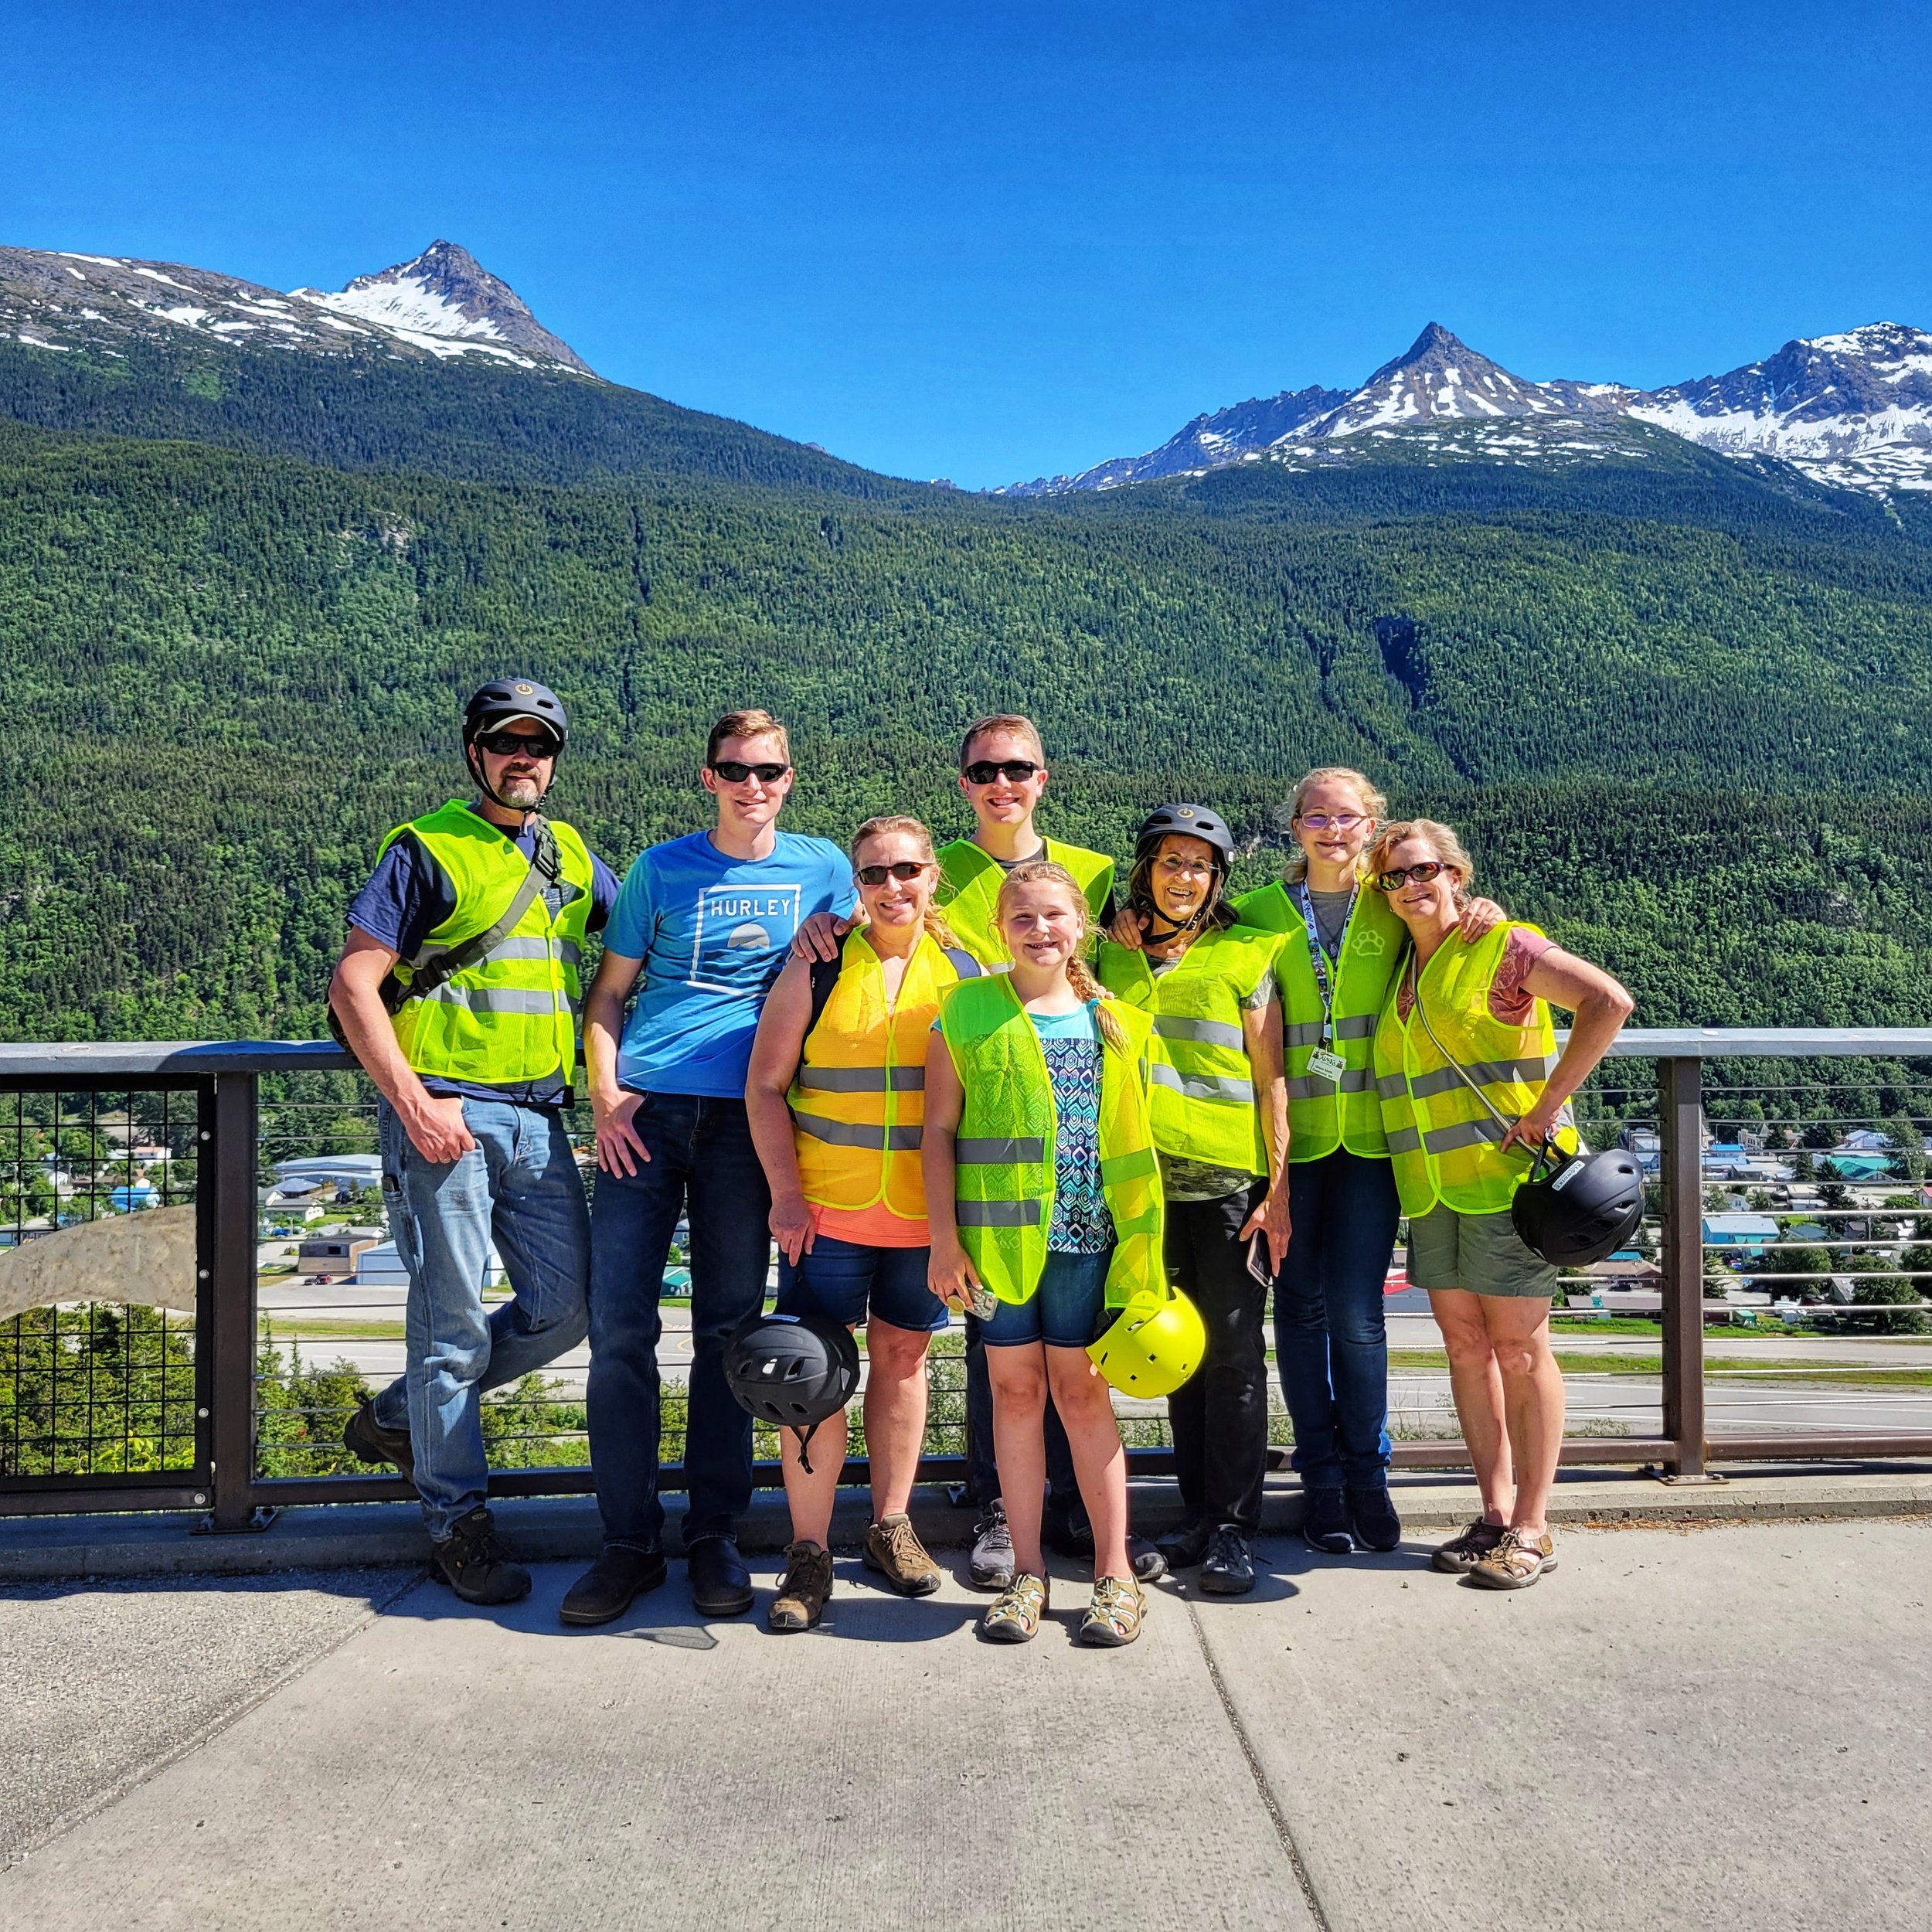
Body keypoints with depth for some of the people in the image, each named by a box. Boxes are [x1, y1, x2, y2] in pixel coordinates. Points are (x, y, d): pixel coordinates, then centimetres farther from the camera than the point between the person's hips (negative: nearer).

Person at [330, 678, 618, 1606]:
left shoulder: (573, 855, 16)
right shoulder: (426, 848, -1)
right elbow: (352, 984, -6)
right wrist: (412, 1101, -14)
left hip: (539, 1119, 6)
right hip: (443, 1115, -6)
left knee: (564, 1305, 6)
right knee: (454, 1319, 0)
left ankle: (398, 1416, 27)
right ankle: (457, 1521, 17)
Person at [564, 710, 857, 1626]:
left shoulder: (822, 867, 11)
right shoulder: (661, 869, 9)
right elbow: (609, 992, 11)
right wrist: (605, 1091, -2)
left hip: (748, 1116, 0)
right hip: (647, 1109, 0)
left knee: (728, 1327, 5)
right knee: (619, 1324, -3)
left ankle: (714, 1533, 17)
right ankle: (628, 1540, 9)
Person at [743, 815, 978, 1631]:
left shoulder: (967, 973, 4)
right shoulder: (818, 966, 0)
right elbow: (766, 1086, 0)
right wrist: (786, 1193, -7)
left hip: (926, 1214, 2)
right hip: (826, 1210, -1)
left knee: (902, 1357, 12)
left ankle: (890, 1525, 28)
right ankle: (809, 1551, 10)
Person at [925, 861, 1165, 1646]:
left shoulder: (1114, 1022, 9)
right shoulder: (969, 1010, 3)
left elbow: (1133, 1138, 12)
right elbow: (939, 1129, 1)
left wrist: (1142, 1246, 8)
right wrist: (944, 1236, -5)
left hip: (1086, 1232, 1)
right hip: (997, 1232, -1)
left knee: (1082, 1391, 5)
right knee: (1016, 1389, 6)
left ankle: (1115, 1573, 15)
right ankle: (1027, 1572, 17)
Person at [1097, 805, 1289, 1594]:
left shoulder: (1246, 956, 3)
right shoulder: (1110, 959, 11)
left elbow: (1270, 1078, 0)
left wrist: (1278, 1187, -5)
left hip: (1230, 1178, -3)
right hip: (1146, 1180, 3)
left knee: (1233, 1350, -1)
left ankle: (1232, 1528, 8)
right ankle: (1198, 1515, 20)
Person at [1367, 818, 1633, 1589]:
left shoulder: (1502, 946, -7)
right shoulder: (1398, 967, 12)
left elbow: (1609, 1003, -17)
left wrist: (1546, 1108, -18)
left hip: (1506, 1175, -6)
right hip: (1432, 1187, 7)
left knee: (1518, 1348, 0)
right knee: (1465, 1344, 10)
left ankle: (1532, 1527, 10)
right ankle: (1495, 1512, 20)